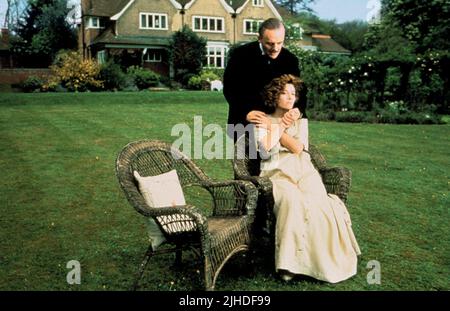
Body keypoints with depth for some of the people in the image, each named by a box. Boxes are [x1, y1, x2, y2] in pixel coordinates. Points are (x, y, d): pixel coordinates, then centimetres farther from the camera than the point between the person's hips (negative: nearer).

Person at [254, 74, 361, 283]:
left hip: (303, 171, 3)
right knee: (292, 201, -36)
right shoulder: (263, 122, 15)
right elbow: (265, 152, -5)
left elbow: (297, 148, 3)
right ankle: (289, 262, -31)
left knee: (317, 204, -30)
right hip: (277, 173, -2)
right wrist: (282, 124, 2)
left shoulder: (300, 121, 23)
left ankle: (325, 262, -21)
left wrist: (279, 127, 2)